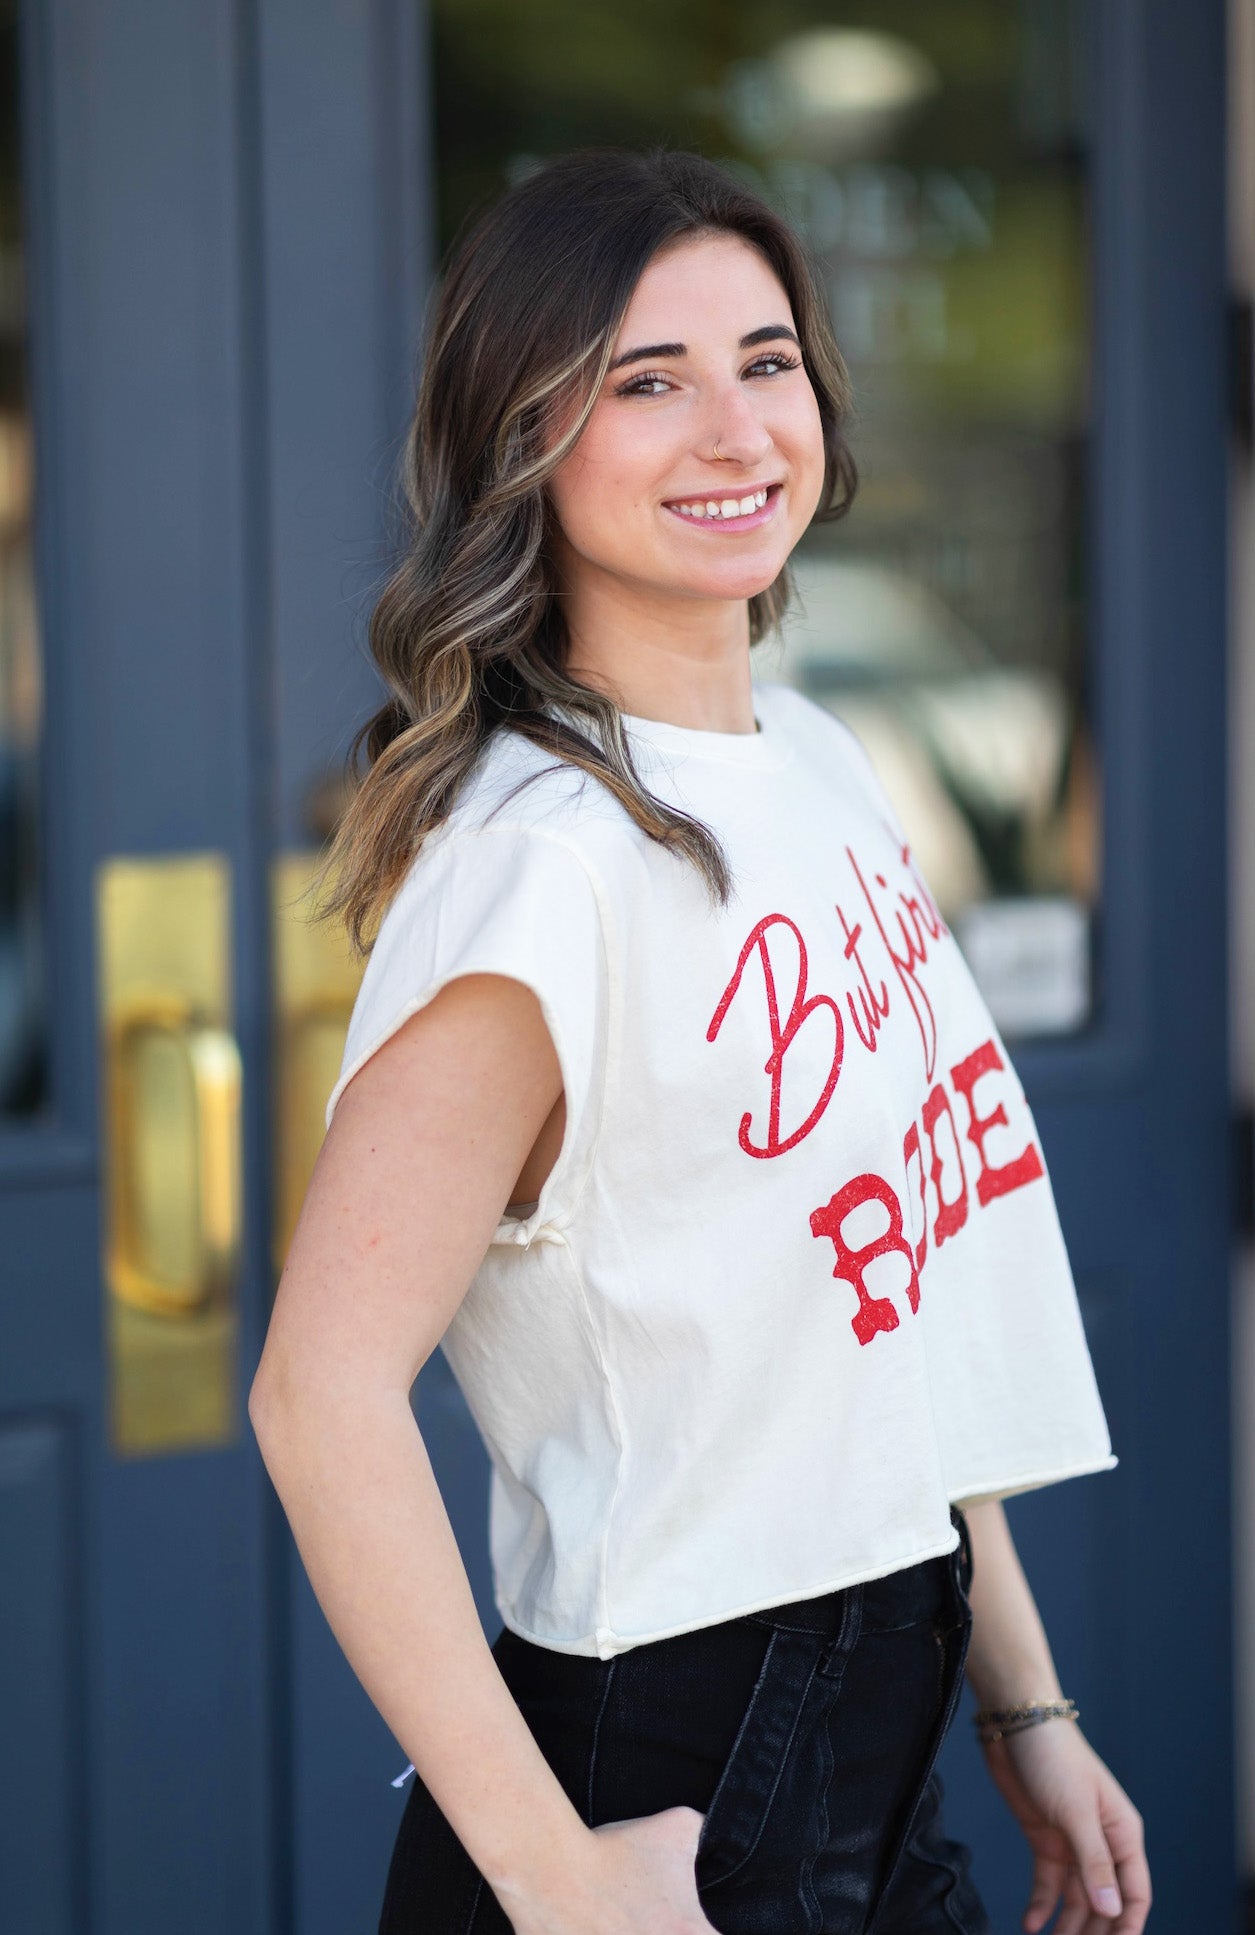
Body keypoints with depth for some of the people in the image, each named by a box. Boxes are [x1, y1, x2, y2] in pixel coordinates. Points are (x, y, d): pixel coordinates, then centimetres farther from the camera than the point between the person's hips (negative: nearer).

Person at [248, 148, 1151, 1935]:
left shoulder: (818, 762, 7)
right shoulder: (543, 858, -19)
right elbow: (323, 1395, -25)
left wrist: (1024, 1704, 15)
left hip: (885, 1748, 8)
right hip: (676, 1784, -8)